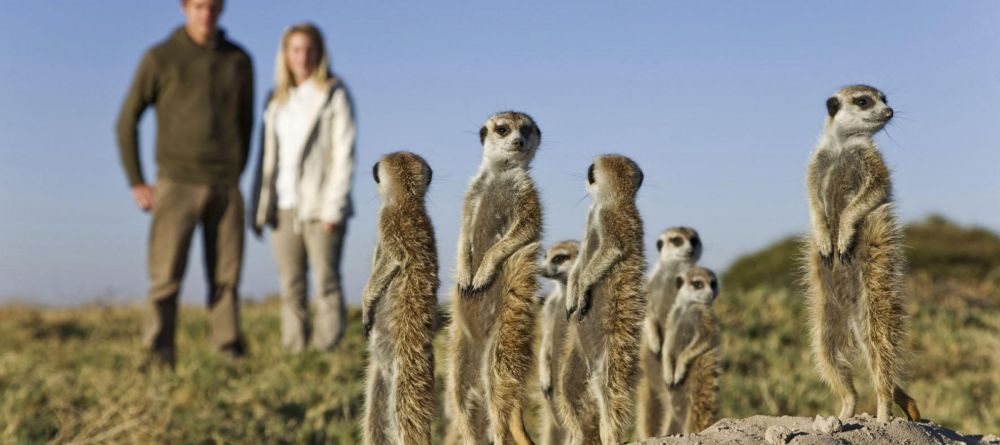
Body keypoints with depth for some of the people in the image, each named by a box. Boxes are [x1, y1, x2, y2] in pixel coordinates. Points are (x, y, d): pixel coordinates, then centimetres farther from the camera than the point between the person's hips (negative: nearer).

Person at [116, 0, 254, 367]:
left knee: (226, 279, 1)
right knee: (166, 278, -7)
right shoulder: (159, 58, -4)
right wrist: (136, 184, -4)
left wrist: (235, 178, 12)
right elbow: (127, 122, 1)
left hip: (224, 188, 3)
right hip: (176, 185, -3)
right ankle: (160, 364, -5)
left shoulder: (239, 61, 6)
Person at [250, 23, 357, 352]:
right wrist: (262, 207, 8)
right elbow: (268, 156, 17)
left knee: (326, 284, -6)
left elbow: (344, 155, -6)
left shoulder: (334, 95, -1)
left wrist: (333, 209, -13)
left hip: (320, 209, -5)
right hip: (285, 208, 5)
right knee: (291, 289, 4)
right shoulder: (277, 100, 15)